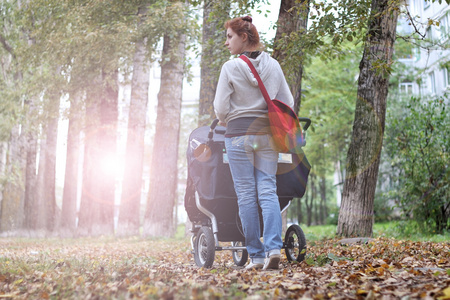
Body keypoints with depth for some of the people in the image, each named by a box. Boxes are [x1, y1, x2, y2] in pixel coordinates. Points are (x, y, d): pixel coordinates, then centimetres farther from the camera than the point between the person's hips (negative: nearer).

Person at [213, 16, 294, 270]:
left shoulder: (231, 67, -5)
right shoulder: (273, 65, 7)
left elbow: (221, 108, -6)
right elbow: (288, 103, 9)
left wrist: (225, 121, 15)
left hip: (239, 135, -3)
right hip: (267, 135, 4)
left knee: (246, 194, 2)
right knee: (268, 190, 3)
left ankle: (256, 255, 5)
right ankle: (274, 248, -11)